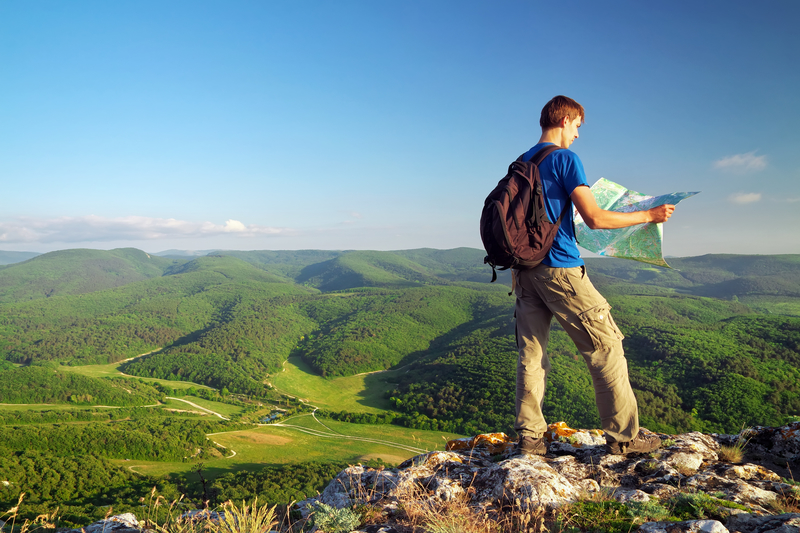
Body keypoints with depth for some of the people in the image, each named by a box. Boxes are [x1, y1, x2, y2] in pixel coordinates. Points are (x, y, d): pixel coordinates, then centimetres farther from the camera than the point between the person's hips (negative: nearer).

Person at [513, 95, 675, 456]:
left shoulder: (522, 162, 16)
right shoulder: (565, 158, -7)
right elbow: (595, 218, -12)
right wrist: (648, 215, -3)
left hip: (525, 267, 8)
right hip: (559, 267, -7)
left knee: (531, 352, 7)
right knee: (605, 345, 3)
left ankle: (529, 436, 9)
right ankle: (622, 436, 9)